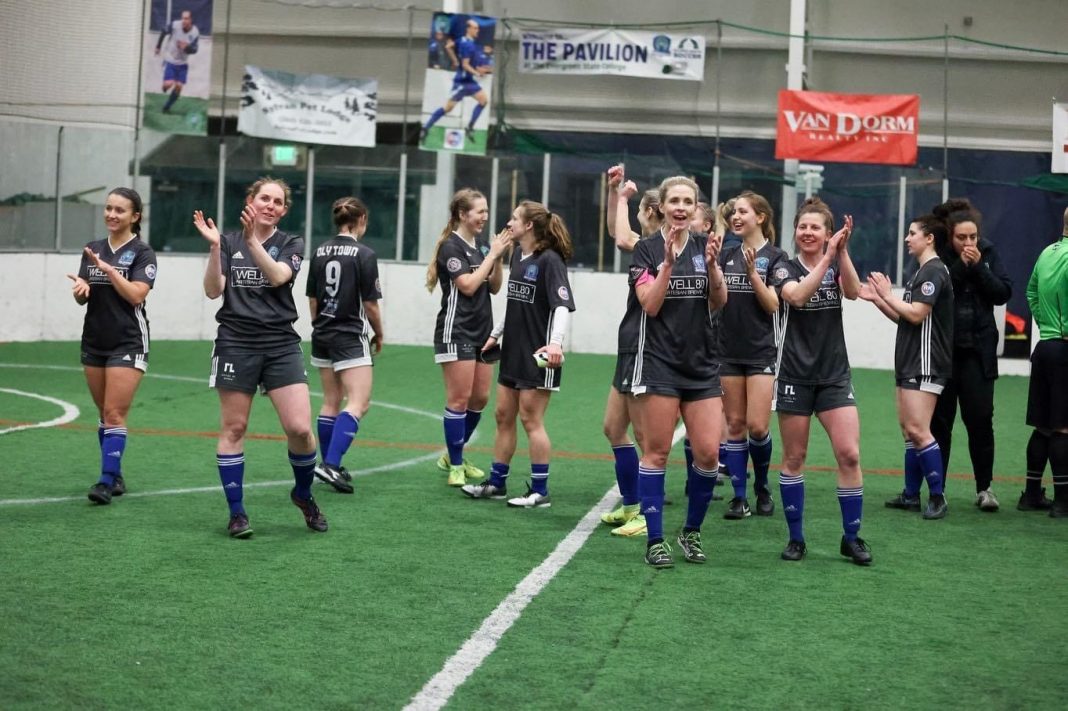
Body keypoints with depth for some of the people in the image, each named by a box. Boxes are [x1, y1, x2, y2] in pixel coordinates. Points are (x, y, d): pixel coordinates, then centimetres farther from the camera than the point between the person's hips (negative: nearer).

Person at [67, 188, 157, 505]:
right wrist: (80, 288, -13)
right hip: (94, 340, 6)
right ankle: (116, 476, 18)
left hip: (128, 342, -6)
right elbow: (82, 297, 9)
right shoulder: (92, 250, 11)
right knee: (104, 414, 10)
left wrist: (108, 268, -20)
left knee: (114, 414, -11)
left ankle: (107, 482, -12)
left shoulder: (142, 252, -6)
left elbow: (136, 295, -16)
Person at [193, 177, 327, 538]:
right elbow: (213, 290, -5)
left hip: (281, 345, 0)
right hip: (236, 343, 0)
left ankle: (304, 494, 17)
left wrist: (253, 240, -24)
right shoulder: (229, 241, 6)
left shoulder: (291, 244, 6)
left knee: (299, 429, -9)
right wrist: (214, 247, -17)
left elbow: (278, 276, -14)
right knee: (233, 428, 2)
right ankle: (236, 512, 12)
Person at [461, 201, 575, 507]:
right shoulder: (517, 255, 11)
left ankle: (540, 492, 5)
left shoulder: (549, 260, -15)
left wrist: (555, 343, -36)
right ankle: (496, 483, 23)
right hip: (512, 351, 9)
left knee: (531, 419, -4)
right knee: (503, 416, 12)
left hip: (538, 355, -9)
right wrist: (496, 334, 25)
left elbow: (563, 305, -23)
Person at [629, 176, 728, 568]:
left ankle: (691, 532, 17)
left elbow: (719, 302, 0)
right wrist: (668, 261, -19)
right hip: (660, 362, -3)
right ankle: (655, 539, 6)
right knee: (657, 451, -1)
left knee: (708, 453, -1)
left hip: (702, 364, 4)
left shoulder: (704, 245, 9)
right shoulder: (647, 249, -1)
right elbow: (650, 304, -10)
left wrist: (712, 264, -15)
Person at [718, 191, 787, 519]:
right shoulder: (727, 254, 10)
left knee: (757, 426, -8)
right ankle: (739, 497, 9)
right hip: (729, 350, 4)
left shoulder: (775, 257, -3)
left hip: (761, 351, -4)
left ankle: (762, 487, 16)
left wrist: (752, 271, -19)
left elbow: (773, 305, -8)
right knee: (735, 425, 4)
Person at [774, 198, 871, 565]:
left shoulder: (837, 265, 6)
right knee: (794, 457, 3)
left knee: (849, 454, -7)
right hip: (795, 376, -2)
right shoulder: (786, 268, -1)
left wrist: (842, 251, -25)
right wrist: (827, 257, -27)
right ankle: (796, 538, 15)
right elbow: (797, 295, -22)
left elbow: (852, 291, -14)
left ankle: (852, 537, 5)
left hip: (834, 375, 2)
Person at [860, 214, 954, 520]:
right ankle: (911, 495, 15)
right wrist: (877, 300, 12)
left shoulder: (934, 271, -12)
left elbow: (916, 314, -20)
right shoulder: (921, 272, 20)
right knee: (908, 429, 11)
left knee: (917, 429, -14)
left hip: (926, 365, -10)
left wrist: (886, 294, -9)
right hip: (909, 363, 10)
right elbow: (903, 317, 23)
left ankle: (937, 497, -9)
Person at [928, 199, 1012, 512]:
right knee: (939, 419, 4)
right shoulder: (937, 256, -5)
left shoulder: (988, 254, 3)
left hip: (978, 351, 1)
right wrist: (960, 266, -17)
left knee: (980, 419, -3)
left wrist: (978, 267, -13)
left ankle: (984, 487, 6)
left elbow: (1003, 293, -3)